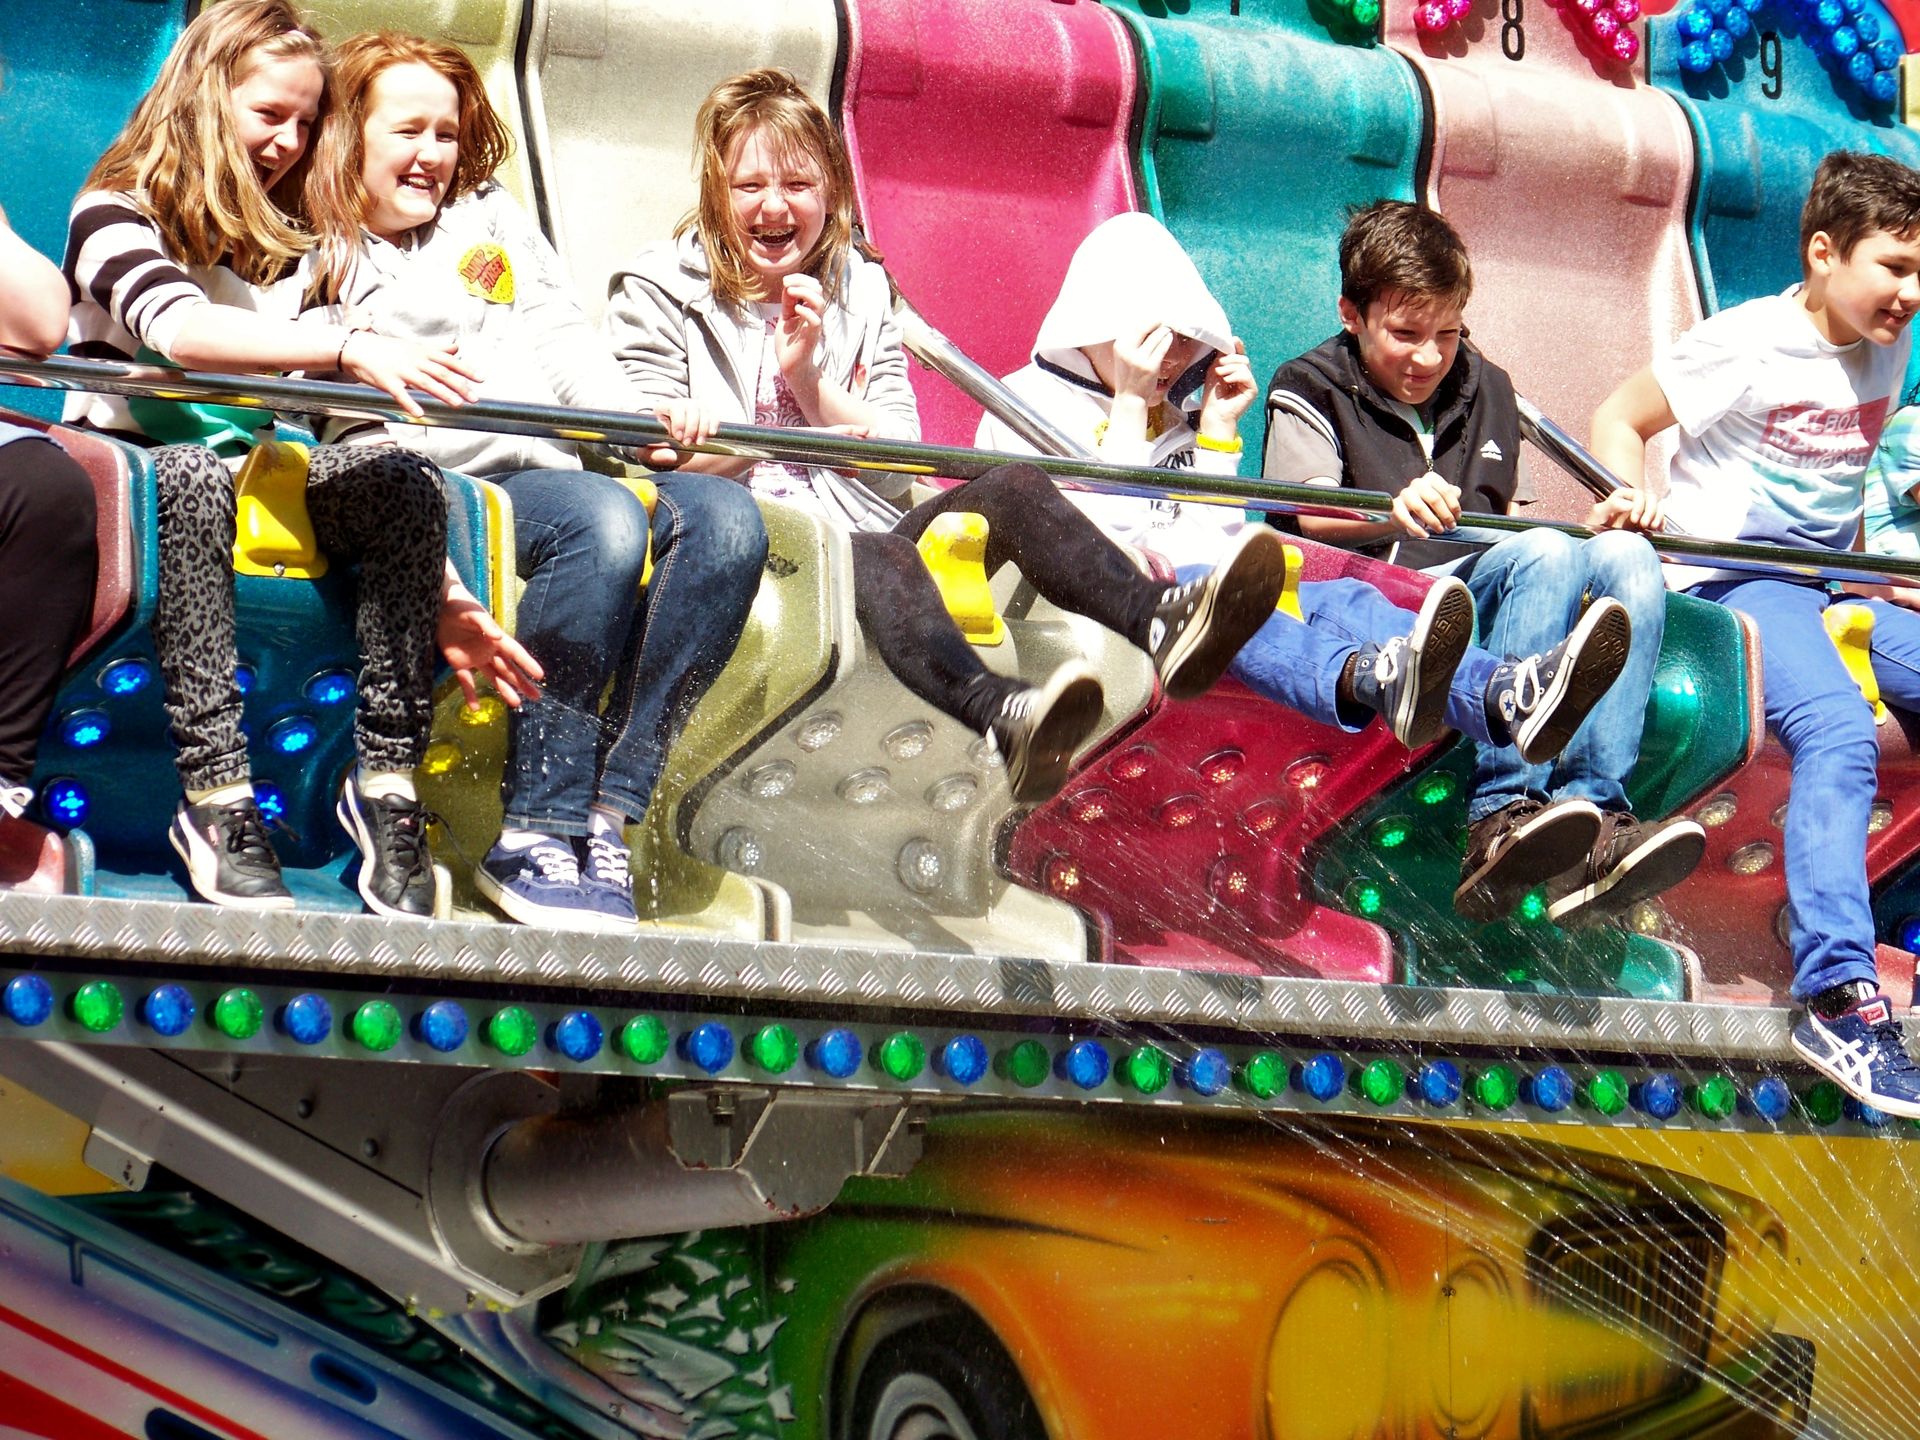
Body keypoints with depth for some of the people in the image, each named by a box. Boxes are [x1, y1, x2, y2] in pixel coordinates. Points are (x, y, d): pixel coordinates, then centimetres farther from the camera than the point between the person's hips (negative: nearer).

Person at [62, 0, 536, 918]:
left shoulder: (294, 244, 14)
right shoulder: (116, 213, -3)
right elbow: (178, 328, -25)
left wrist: (439, 594, -2)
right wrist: (349, 347, -39)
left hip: (258, 472, 5)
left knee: (405, 483, -24)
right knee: (195, 476, -39)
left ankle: (388, 784, -27)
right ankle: (218, 800, -42)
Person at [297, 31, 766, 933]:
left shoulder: (489, 216, 29)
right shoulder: (314, 258, 13)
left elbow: (565, 339, 19)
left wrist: (634, 422, 1)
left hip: (565, 469, 6)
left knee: (722, 517, -24)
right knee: (604, 521, -37)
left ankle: (602, 816, -31)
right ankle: (531, 836, -37)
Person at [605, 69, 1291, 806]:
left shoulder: (861, 293, 21)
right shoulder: (659, 292, 10)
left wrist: (807, 375, -3)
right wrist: (771, 438, -14)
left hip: (860, 525, 5)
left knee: (1011, 490, -23)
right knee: (878, 559, -39)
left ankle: (1161, 621, -53)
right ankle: (1003, 717, -72)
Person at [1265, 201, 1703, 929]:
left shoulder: (1486, 390, 27)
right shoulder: (1310, 390, 10)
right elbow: (1306, 512, -9)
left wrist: (1599, 521, 8)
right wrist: (1394, 513, -31)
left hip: (1488, 609, 5)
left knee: (1624, 556, -24)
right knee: (1547, 554, -31)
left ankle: (1590, 812, -42)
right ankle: (1500, 819, -46)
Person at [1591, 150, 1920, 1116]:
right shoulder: (1751, 344, -9)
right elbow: (1619, 417, -3)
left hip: (1836, 582, 8)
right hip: (1735, 577, -8)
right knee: (1838, 733, -32)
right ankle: (1837, 998, -38)